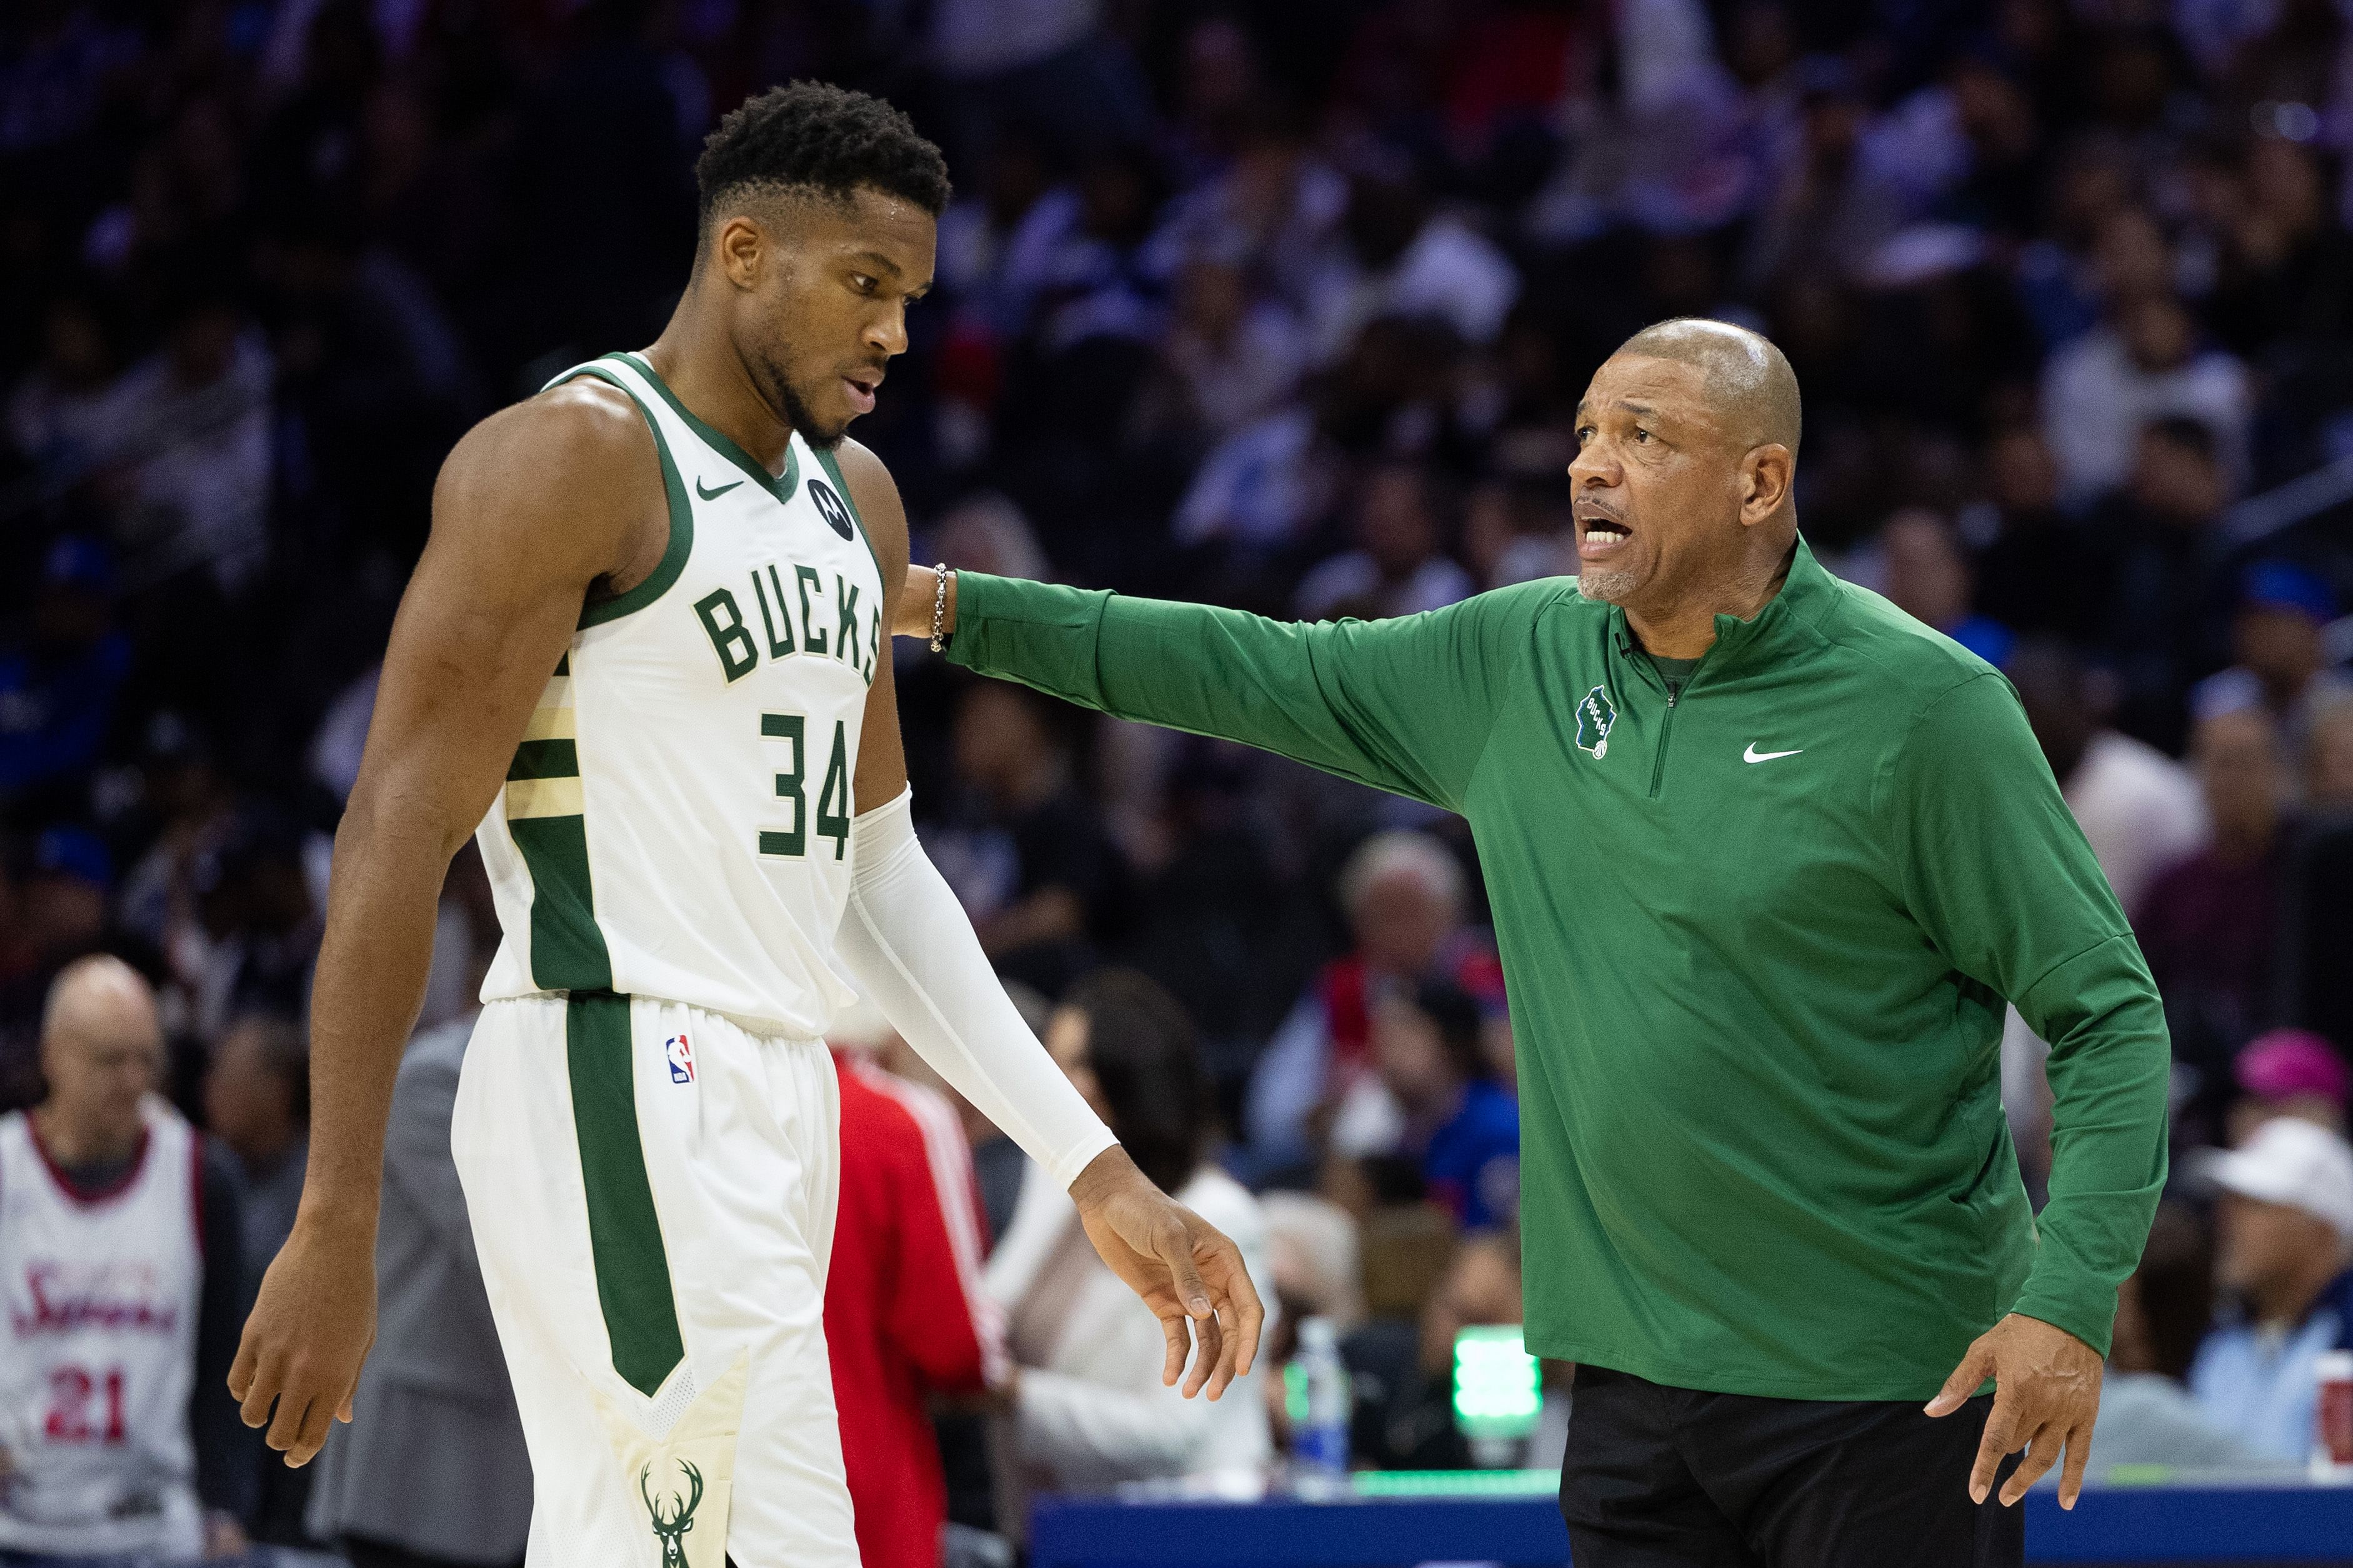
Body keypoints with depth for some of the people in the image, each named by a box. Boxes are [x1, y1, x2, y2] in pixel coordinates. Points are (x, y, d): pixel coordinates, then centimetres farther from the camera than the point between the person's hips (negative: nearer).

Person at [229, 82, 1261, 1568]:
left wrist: (1094, 1169, 14)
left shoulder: (856, 497, 16)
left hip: (774, 1108, 9)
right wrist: (336, 1231, -19)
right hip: (620, 1093, -9)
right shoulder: (573, 459, -10)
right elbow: (401, 834, -14)